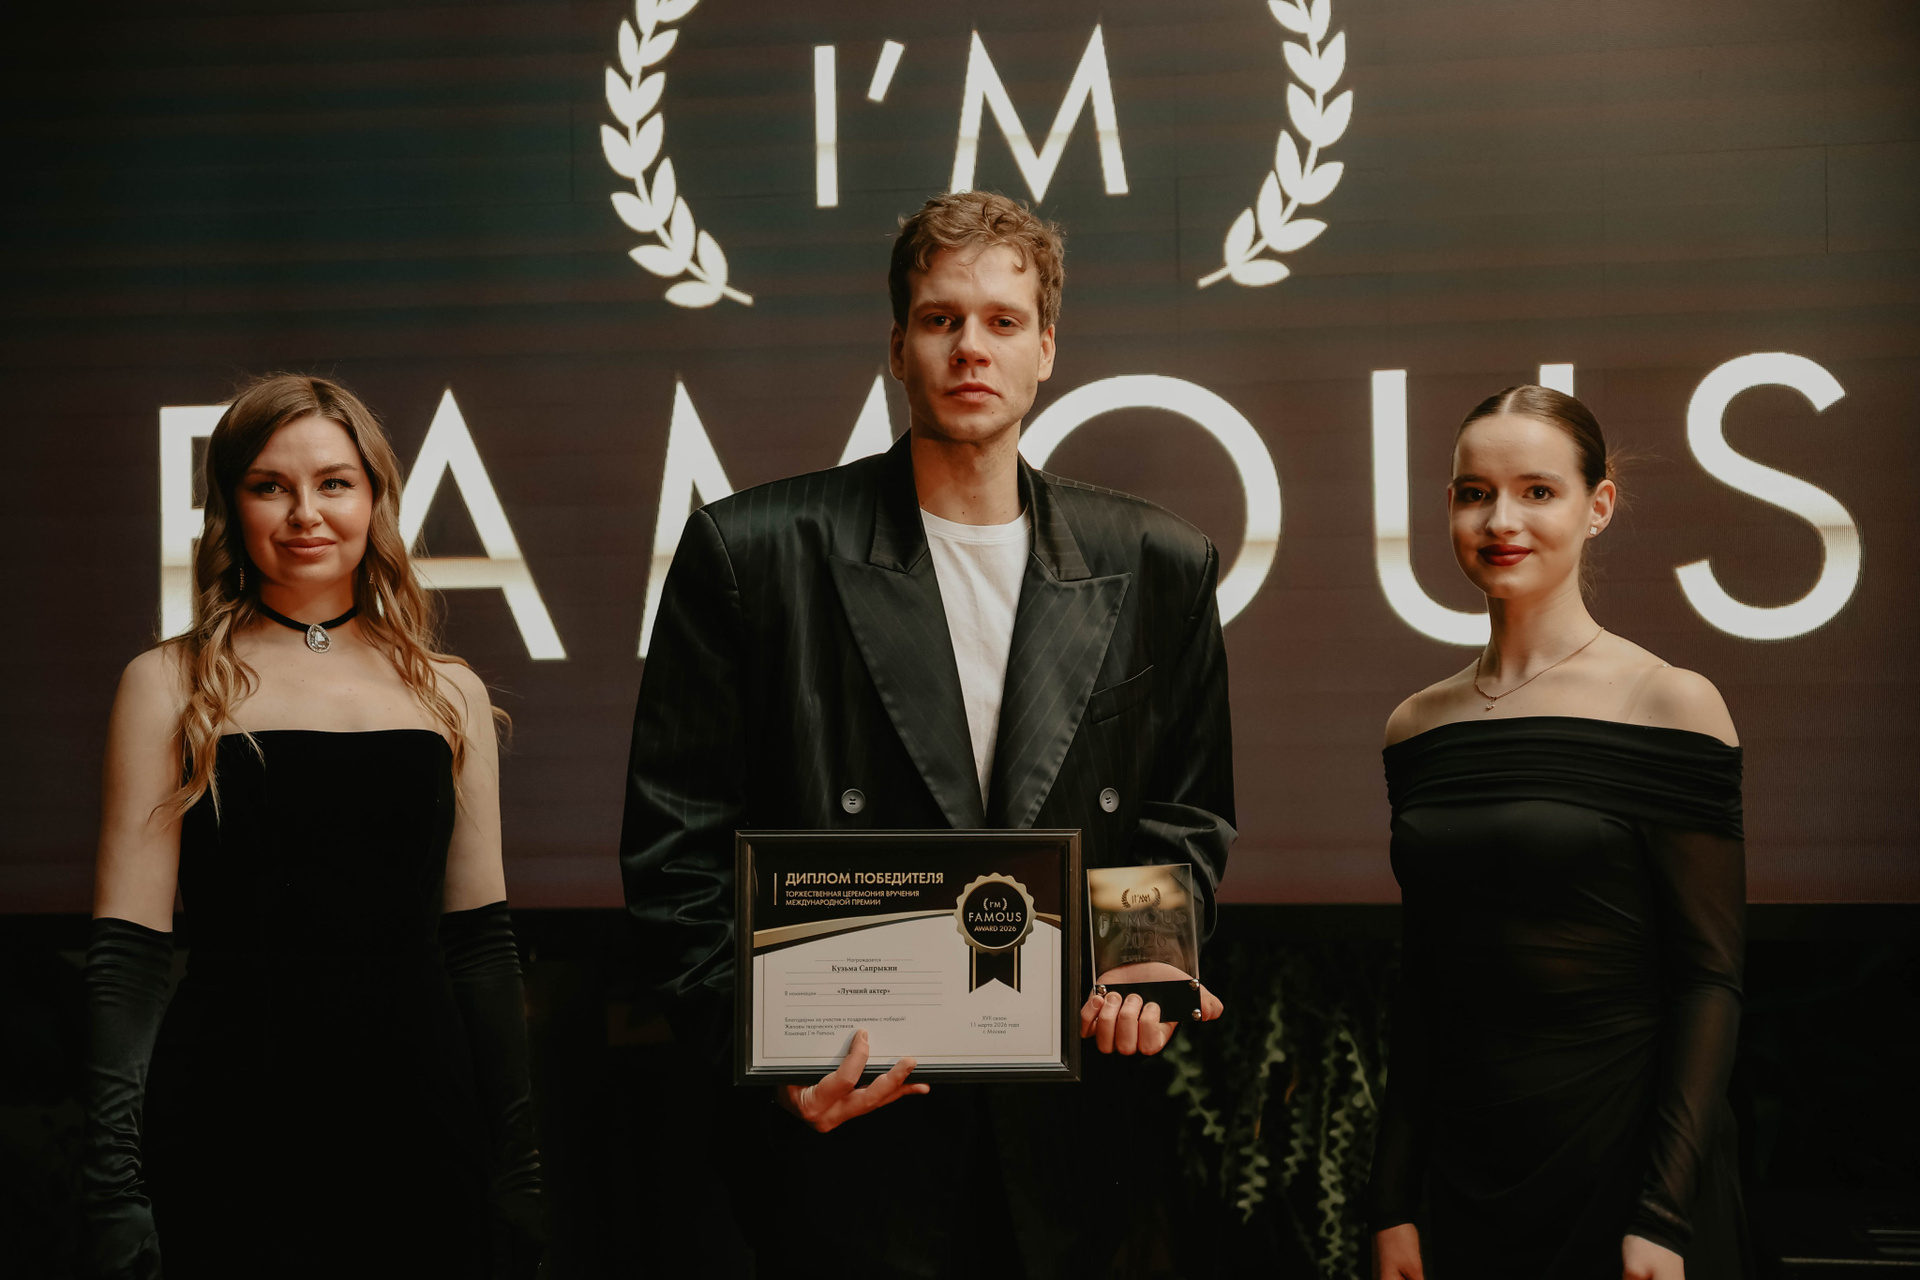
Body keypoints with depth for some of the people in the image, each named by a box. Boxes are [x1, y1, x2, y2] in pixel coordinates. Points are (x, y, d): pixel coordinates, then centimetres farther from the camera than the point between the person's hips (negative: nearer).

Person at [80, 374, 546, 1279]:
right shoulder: (171, 684, 1)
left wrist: (517, 1168, 8)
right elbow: (126, 954, -3)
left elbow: (482, 943, 12)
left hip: (419, 1114, 3)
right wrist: (114, 1191, -10)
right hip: (232, 1127, -2)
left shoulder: (449, 693, 9)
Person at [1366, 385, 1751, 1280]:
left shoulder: (1672, 705, -8)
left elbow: (1709, 980, -10)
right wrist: (1394, 1205, 6)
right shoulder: (1418, 726, 6)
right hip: (1466, 1174, 4)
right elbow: (1421, 986, 9)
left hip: (1623, 1167, -4)